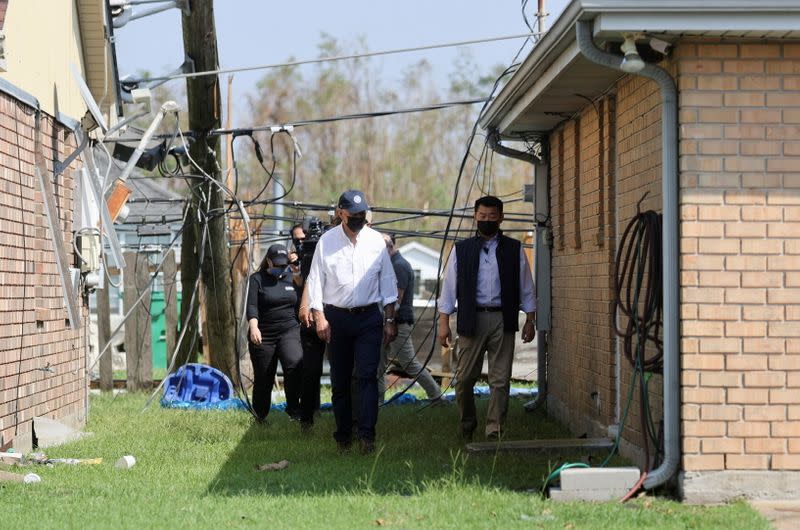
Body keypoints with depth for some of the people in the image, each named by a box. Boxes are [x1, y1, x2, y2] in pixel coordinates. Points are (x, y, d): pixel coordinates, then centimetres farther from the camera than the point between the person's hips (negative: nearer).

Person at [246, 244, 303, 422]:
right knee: (263, 380, 2)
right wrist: (253, 327, -29)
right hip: (264, 336, -2)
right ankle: (260, 419, 17)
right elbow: (251, 306, -14)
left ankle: (293, 408, -17)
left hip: (289, 332, 2)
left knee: (294, 364, -26)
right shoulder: (257, 279, -1)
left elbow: (299, 304, 24)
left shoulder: (291, 278, 12)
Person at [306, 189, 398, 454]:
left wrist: (390, 319, 4)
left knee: (367, 375, -12)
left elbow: (387, 280, 8)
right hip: (336, 317, 0)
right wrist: (319, 317, -6)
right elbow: (315, 280, 2)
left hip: (369, 316, 0)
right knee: (340, 380, 5)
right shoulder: (326, 241, 1)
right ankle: (343, 435, 13)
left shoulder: (376, 241, 4)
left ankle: (366, 433, -18)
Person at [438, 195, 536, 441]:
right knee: (465, 378, 2)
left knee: (500, 380, -3)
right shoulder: (461, 250, 8)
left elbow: (526, 288, 11)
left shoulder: (514, 250, 8)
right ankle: (467, 422, 25)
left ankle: (495, 432, 1)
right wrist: (443, 322, 2)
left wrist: (530, 320, 6)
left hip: (502, 321, 0)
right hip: (472, 320, 0)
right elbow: (449, 288, 8)